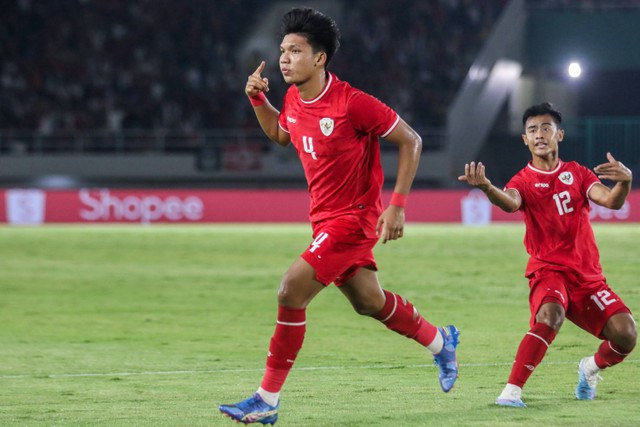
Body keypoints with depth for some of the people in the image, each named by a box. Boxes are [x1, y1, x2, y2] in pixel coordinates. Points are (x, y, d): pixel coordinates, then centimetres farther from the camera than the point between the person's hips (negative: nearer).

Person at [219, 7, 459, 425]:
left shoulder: (352, 103, -22)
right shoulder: (294, 100, 1)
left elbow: (411, 141, -14)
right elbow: (280, 133, 25)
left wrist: (397, 205, -18)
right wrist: (258, 99, 6)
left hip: (353, 217, -8)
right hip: (326, 216, 8)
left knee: (291, 292, -17)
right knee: (369, 301, 19)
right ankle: (440, 341, 44)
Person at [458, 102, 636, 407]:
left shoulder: (577, 174, 9)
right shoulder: (524, 181, 1)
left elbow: (611, 201, -7)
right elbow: (510, 203, -24)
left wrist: (624, 181, -31)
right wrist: (487, 188, -49)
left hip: (587, 274, 3)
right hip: (548, 270, -3)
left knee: (626, 334, -12)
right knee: (549, 316, -35)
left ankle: (591, 368, 21)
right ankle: (512, 391, -32)